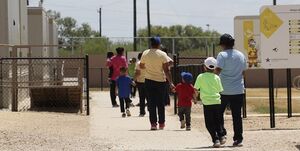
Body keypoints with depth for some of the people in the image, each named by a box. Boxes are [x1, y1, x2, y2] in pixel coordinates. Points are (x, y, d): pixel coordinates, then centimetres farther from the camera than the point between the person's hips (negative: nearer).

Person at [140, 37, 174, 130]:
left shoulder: (145, 53, -1)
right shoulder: (163, 55, -9)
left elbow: (141, 66, 13)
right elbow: (166, 70, -12)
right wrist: (171, 82, -9)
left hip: (149, 80, 1)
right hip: (161, 80, -1)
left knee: (151, 103, 4)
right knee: (161, 103, 9)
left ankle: (153, 123, -4)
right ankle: (161, 123, 14)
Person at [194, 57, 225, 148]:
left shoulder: (201, 77, -2)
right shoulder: (217, 77, 3)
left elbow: (196, 89, 2)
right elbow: (220, 90, 6)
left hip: (207, 103, -3)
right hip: (217, 102, 3)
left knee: (209, 123, 2)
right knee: (217, 121, 19)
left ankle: (216, 140, -7)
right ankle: (221, 136, 11)